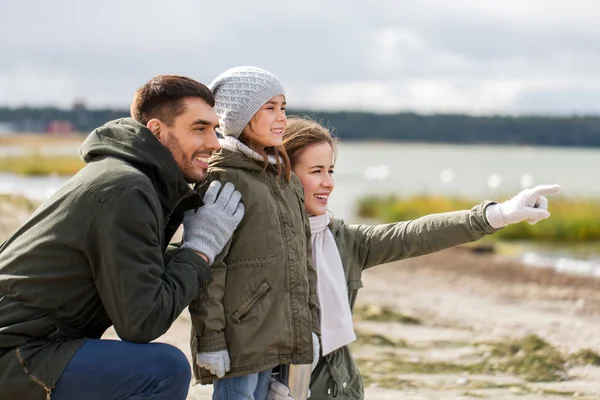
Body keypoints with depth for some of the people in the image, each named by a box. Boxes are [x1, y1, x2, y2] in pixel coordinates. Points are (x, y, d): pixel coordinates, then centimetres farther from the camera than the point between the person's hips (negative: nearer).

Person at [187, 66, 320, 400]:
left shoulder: (288, 182, 16)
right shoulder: (221, 179, -9)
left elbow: (304, 260, 20)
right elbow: (206, 268, -13)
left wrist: (311, 328, 16)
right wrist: (210, 340, -16)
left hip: (280, 337, 7)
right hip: (239, 335, -7)